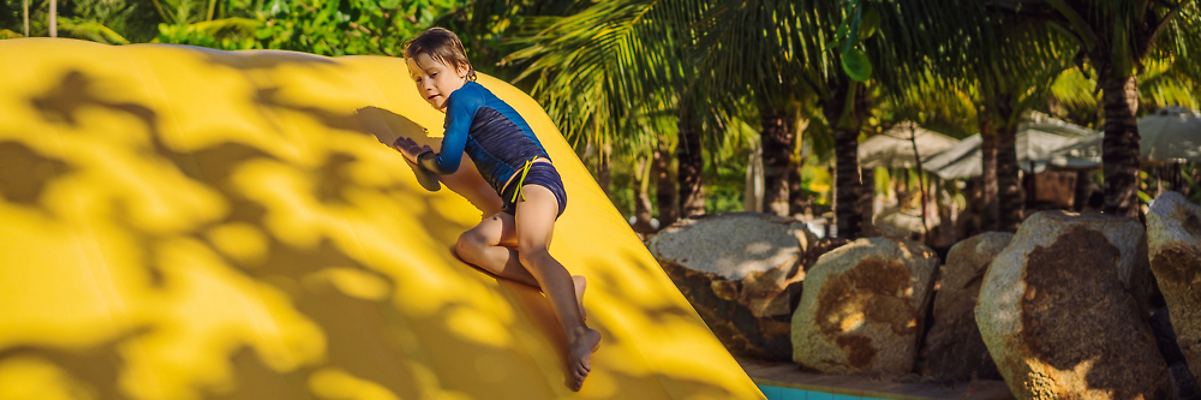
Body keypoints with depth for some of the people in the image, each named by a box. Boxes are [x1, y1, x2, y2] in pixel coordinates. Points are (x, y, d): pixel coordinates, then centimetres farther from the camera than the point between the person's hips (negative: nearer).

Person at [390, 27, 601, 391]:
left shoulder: (463, 98, 1)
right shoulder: (474, 100, 30)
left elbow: (448, 165, 2)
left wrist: (422, 158, 22)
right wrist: (426, 156, 59)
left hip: (535, 175, -9)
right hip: (515, 201, 9)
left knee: (530, 250, -34)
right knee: (470, 244, -13)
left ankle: (577, 334, -57)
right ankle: (562, 286, -30)